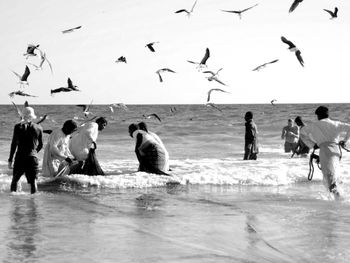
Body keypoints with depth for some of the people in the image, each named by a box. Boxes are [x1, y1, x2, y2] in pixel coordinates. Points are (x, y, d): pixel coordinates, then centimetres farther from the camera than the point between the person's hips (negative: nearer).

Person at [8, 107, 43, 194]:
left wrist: (10, 160, 0)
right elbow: (40, 145, 10)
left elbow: (14, 144, -5)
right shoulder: (38, 128, 1)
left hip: (20, 157, -1)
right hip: (33, 157, 1)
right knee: (33, 181, 4)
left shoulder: (18, 127, -6)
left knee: (14, 180, 15)